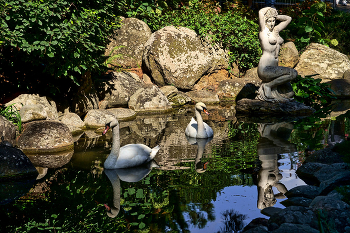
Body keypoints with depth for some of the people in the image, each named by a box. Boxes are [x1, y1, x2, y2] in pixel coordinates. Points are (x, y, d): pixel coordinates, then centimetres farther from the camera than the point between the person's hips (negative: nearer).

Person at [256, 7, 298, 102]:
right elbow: (261, 12, -16)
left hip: (274, 69, 8)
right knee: (293, 73, -22)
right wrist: (268, 9, 4)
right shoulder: (263, 31, -2)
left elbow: (288, 19, 29)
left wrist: (275, 16, 20)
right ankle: (267, 86, -9)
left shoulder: (275, 30, 18)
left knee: (290, 93, 0)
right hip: (265, 69, -8)